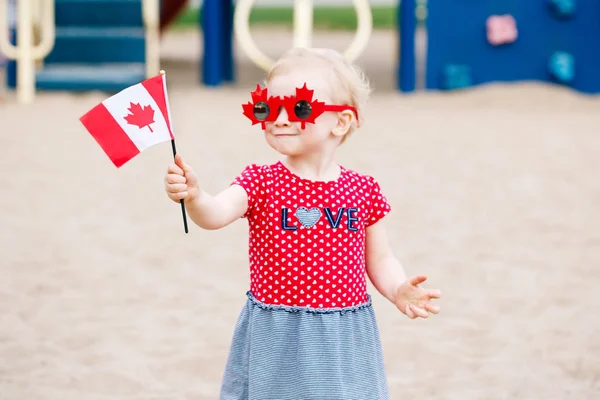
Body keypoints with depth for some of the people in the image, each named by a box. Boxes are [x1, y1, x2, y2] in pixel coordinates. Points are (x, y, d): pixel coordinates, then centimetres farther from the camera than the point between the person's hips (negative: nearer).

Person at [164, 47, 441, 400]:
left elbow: (379, 260, 12)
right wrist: (194, 197, -44)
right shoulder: (261, 183, -4)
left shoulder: (363, 191, 2)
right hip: (275, 341, -1)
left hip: (342, 344, 1)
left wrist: (398, 291, -8)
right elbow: (217, 214, -23)